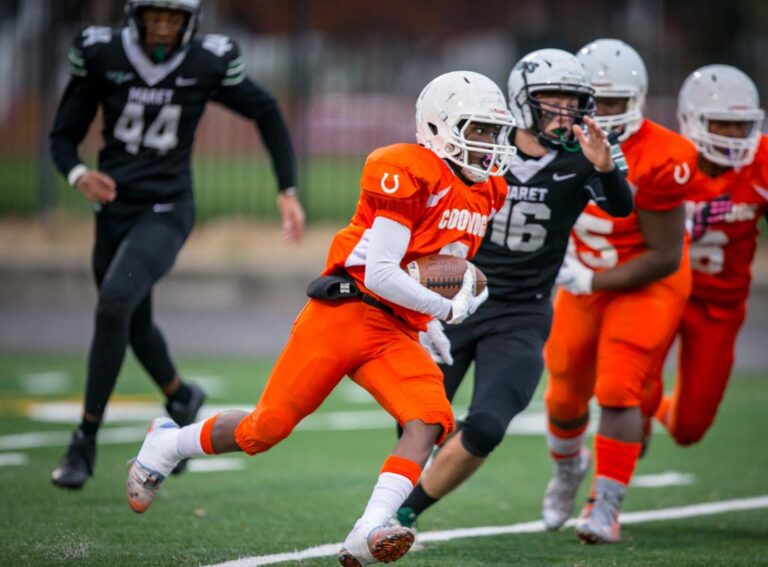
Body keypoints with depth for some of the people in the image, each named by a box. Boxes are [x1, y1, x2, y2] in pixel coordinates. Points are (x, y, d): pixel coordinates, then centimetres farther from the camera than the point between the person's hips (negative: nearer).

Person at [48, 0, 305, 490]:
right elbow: (64, 135, -1)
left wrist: (288, 191, 2)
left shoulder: (207, 65, -10)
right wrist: (78, 175, -23)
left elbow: (267, 113, 6)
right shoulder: (102, 56, -7)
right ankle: (180, 397, 50)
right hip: (115, 207, 4)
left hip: (165, 212, -4)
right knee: (136, 324, 17)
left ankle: (86, 440, -18)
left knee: (115, 303, -26)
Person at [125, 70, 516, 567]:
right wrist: (448, 310, -15)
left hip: (397, 334, 7)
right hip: (345, 313, -7)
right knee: (269, 427, -1)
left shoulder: (487, 192, 11)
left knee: (431, 419, -22)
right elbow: (380, 274, -18)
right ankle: (167, 444, 26)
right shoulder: (411, 174, -14)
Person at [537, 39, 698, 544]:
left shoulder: (659, 160, -28)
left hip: (649, 282, -5)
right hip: (587, 279, 5)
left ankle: (606, 509, -10)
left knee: (618, 391, -18)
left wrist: (590, 281, -25)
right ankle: (568, 469, 46)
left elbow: (665, 257, -23)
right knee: (565, 395, 14)